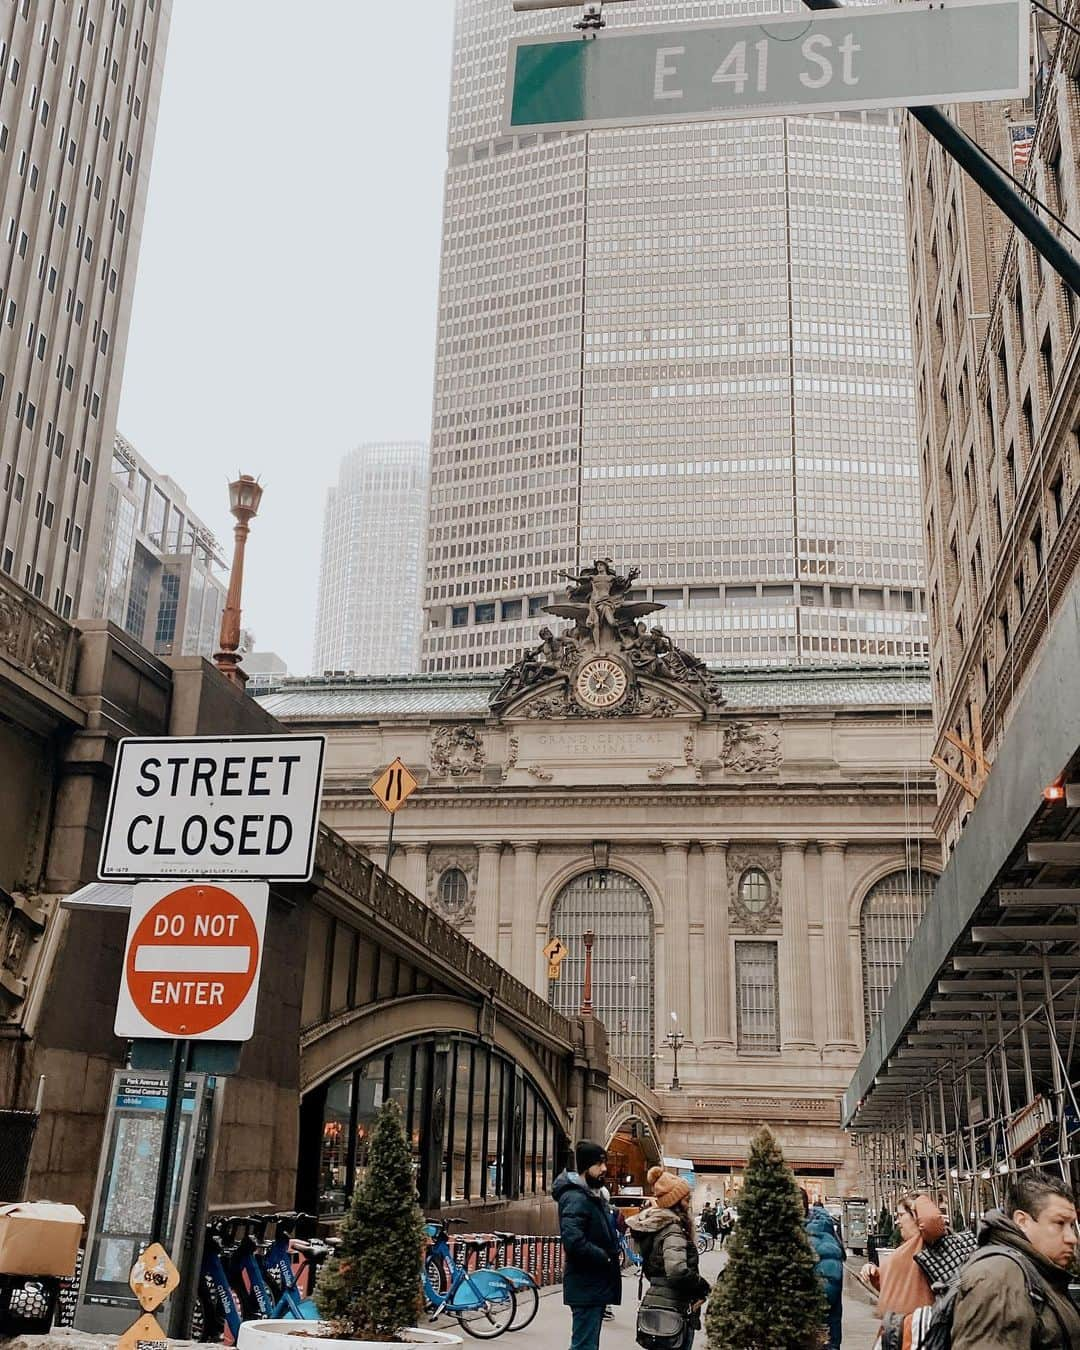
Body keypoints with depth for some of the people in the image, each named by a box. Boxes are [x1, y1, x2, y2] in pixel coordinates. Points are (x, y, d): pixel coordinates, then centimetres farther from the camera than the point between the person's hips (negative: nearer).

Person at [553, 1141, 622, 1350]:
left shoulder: (595, 1195, 15)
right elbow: (574, 1242, -30)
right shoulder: (575, 1198, -18)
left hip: (597, 1284, 10)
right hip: (586, 1286, -10)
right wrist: (606, 1257, -18)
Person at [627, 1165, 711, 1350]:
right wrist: (703, 1285, -16)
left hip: (654, 1299, 9)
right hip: (675, 1308, -9)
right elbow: (677, 1271, -31)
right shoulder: (673, 1229, -18)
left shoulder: (652, 1224, 10)